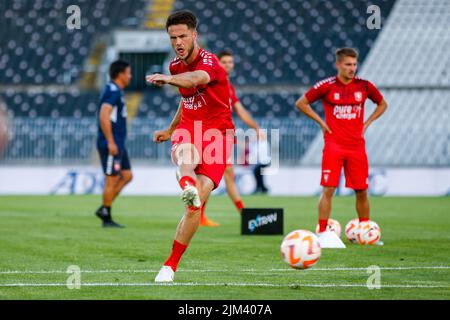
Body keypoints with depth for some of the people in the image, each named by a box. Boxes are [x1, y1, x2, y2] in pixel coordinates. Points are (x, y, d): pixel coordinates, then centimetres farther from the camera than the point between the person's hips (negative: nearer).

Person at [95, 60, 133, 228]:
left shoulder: (116, 91, 17)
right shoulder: (113, 91, -14)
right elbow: (104, 116, -24)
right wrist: (110, 142, -25)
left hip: (117, 144, 10)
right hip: (111, 144, -10)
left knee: (127, 175, 9)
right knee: (112, 179, -5)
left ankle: (104, 209, 11)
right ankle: (106, 218, 1)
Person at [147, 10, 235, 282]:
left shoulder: (210, 63, -15)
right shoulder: (176, 66, 10)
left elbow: (196, 79, -41)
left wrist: (168, 79, -60)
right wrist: (170, 130, 35)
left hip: (216, 133, -5)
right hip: (188, 129, 5)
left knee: (198, 201, -16)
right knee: (183, 150, -37)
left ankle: (172, 264, -7)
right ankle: (187, 186, -73)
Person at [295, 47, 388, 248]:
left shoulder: (364, 86, 3)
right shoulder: (326, 86, -4)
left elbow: (382, 105, 20)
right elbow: (301, 103, 6)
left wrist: (366, 124, 9)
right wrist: (321, 122, 0)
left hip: (357, 146, 3)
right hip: (334, 146, -3)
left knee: (361, 191, 6)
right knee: (328, 189, -9)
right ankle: (323, 233, -7)